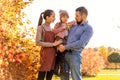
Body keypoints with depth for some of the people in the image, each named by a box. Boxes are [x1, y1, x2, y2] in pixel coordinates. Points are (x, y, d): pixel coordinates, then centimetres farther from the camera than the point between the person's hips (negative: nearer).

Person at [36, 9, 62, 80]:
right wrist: (53, 44, -16)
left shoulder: (52, 28, 14)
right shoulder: (41, 27, -5)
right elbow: (38, 42, -15)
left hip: (53, 54, 7)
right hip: (45, 54, -7)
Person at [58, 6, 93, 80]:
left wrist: (65, 47, -15)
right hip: (65, 53, 7)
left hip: (75, 55, -7)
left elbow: (81, 43, -17)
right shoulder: (74, 26, 17)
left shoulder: (88, 28, -5)